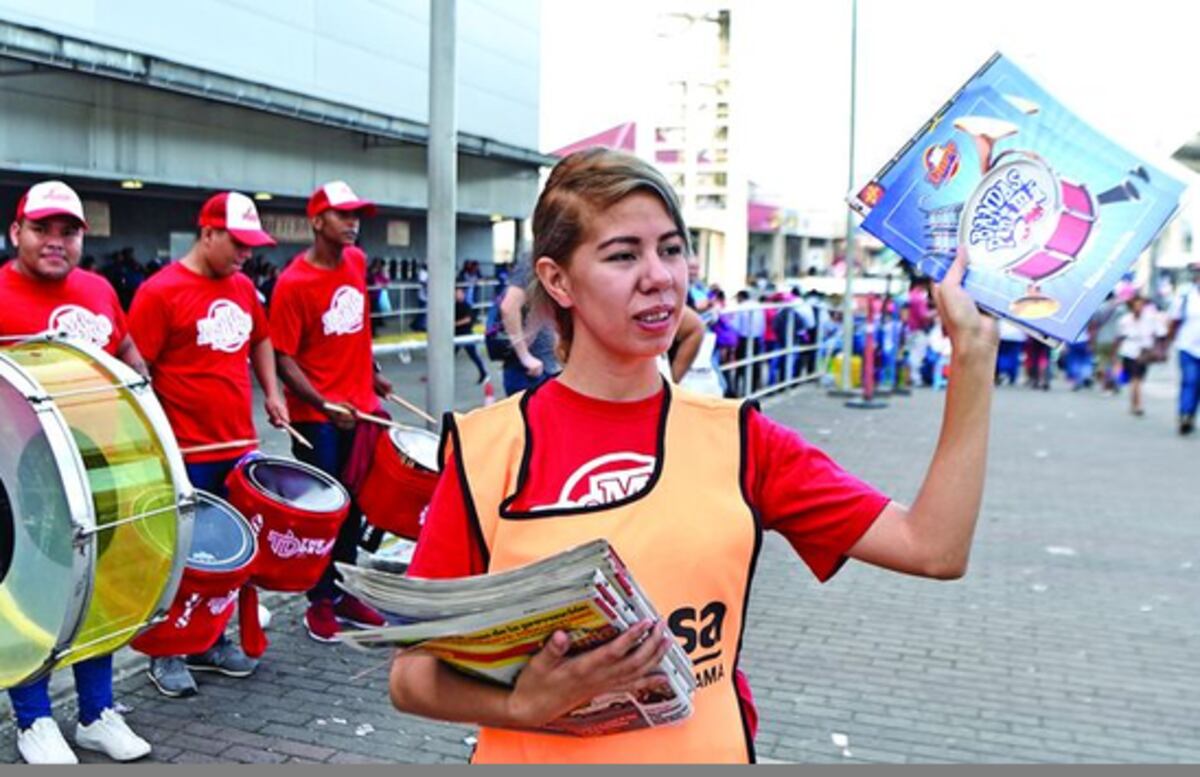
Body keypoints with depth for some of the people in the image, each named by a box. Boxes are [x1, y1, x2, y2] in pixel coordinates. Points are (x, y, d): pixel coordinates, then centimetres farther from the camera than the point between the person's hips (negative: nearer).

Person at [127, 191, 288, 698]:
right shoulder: (160, 292, -12)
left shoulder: (243, 287, 8)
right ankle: (167, 654, 21)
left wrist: (271, 393, 13)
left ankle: (212, 641, 31)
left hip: (239, 446, 6)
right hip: (187, 455, -6)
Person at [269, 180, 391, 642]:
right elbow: (283, 359, -16)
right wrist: (324, 404, -25)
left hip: (360, 407, 6)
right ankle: (321, 601, 21)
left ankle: (345, 592, 28)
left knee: (353, 504, 14)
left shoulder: (357, 261, 4)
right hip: (317, 415, -6)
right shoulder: (293, 283, -16)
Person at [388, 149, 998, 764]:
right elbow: (411, 677, -9)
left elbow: (933, 546, -11)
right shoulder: (488, 448, -13)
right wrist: (525, 705, -28)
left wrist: (973, 347, -13)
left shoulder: (735, 438, -5)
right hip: (537, 752, -2)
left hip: (708, 749, 3)